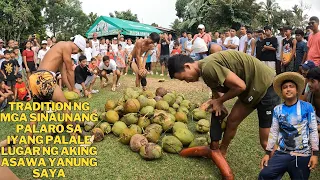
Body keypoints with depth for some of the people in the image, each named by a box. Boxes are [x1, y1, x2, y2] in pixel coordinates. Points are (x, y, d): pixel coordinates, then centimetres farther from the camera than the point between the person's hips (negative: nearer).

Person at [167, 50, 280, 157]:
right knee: (232, 121, 16)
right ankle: (221, 152, 34)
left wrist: (219, 101, -11)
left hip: (266, 86, -9)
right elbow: (217, 95, 14)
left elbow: (240, 86, -24)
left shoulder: (208, 67, -26)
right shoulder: (206, 71, 4)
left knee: (266, 141, -3)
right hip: (251, 89, 9)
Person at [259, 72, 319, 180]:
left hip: (302, 155, -1)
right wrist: (267, 153, 5)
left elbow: (313, 131, -2)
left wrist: (315, 153, -4)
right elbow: (273, 132, 5)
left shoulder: (307, 107, -4)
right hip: (282, 153, 2)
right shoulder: (277, 110, 2)